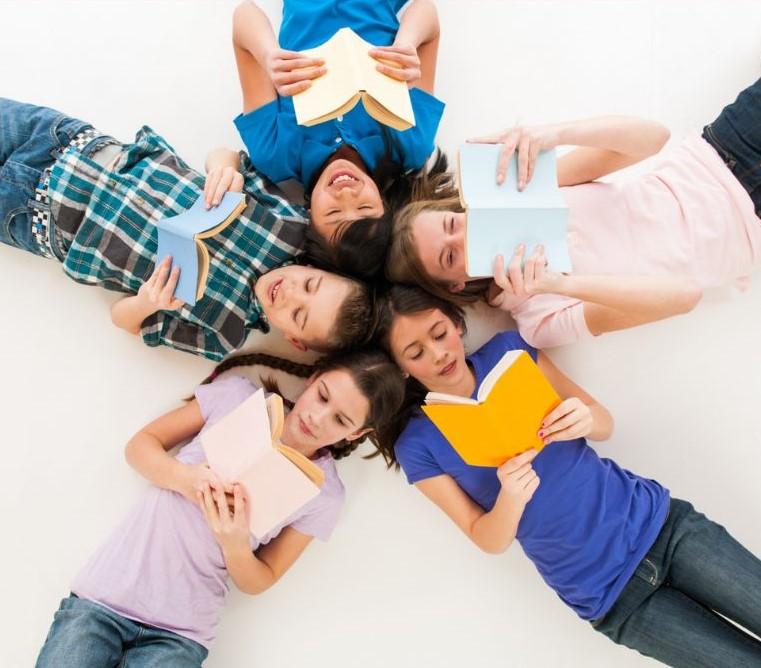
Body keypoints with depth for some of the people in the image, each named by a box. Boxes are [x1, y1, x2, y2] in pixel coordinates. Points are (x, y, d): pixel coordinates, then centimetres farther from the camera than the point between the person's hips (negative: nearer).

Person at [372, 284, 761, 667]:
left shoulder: (508, 349, -4)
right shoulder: (418, 445, -10)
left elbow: (605, 425, 2)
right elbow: (489, 541, -6)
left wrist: (586, 419, -22)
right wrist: (510, 498, -28)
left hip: (657, 520, 2)